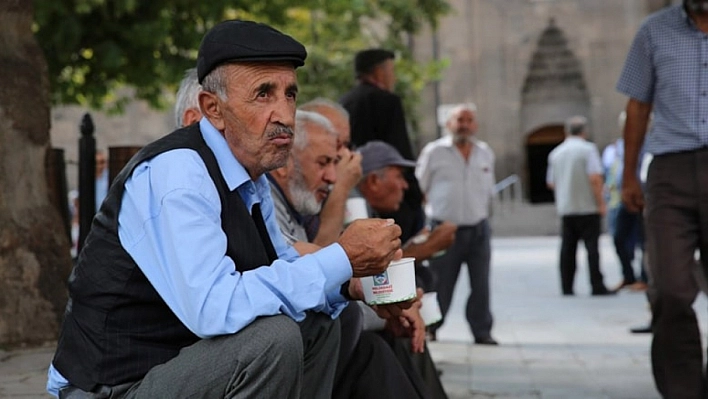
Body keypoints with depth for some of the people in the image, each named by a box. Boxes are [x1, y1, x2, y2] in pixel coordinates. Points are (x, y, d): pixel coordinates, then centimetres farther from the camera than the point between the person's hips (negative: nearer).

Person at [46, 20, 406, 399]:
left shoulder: (251, 174, 5)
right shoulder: (178, 173, -22)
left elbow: (282, 266, 19)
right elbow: (213, 308, -33)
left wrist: (351, 284, -2)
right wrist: (342, 259, -25)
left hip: (180, 359, 9)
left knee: (318, 320, 13)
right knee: (274, 336, -25)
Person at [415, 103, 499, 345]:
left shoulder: (485, 153, 11)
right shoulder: (434, 152, 0)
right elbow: (418, 189, 4)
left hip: (478, 230, 3)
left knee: (481, 284, 1)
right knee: (440, 285, 1)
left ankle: (482, 331, 9)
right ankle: (428, 328, 16)